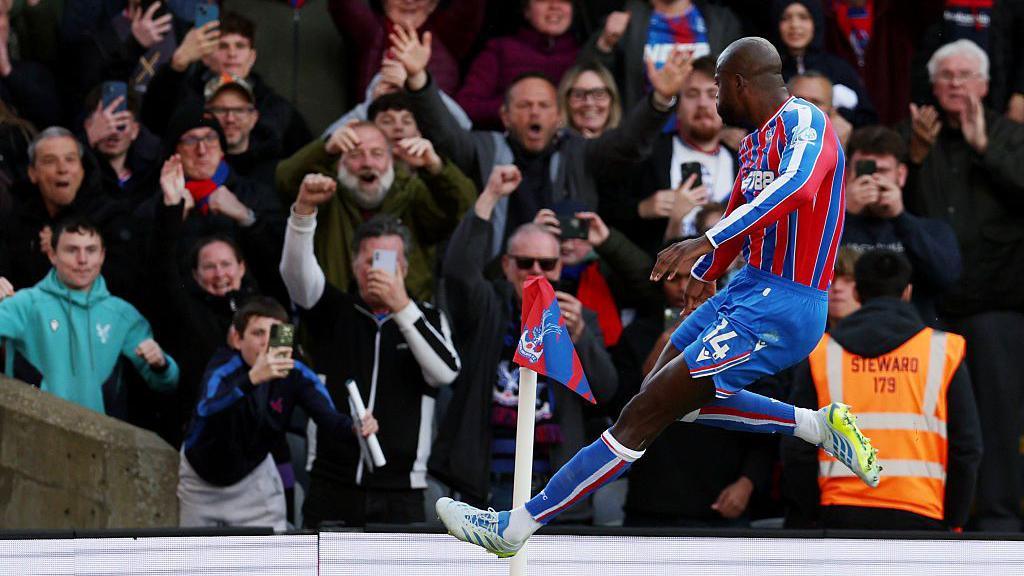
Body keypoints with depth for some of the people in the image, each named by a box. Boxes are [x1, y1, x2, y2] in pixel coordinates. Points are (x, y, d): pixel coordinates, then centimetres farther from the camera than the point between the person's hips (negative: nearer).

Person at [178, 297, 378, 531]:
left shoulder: (295, 374, -21)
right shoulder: (224, 368, -30)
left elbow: (329, 416, -33)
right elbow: (206, 410, -52)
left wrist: (355, 427, -57)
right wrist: (253, 378, -68)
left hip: (253, 476, 2)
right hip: (202, 478, -2)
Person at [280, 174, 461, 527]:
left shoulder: (428, 319, 10)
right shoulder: (333, 311, 11)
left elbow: (446, 372, -8)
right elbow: (296, 271, -6)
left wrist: (402, 306, -15)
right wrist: (304, 209, -23)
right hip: (332, 487, 0)